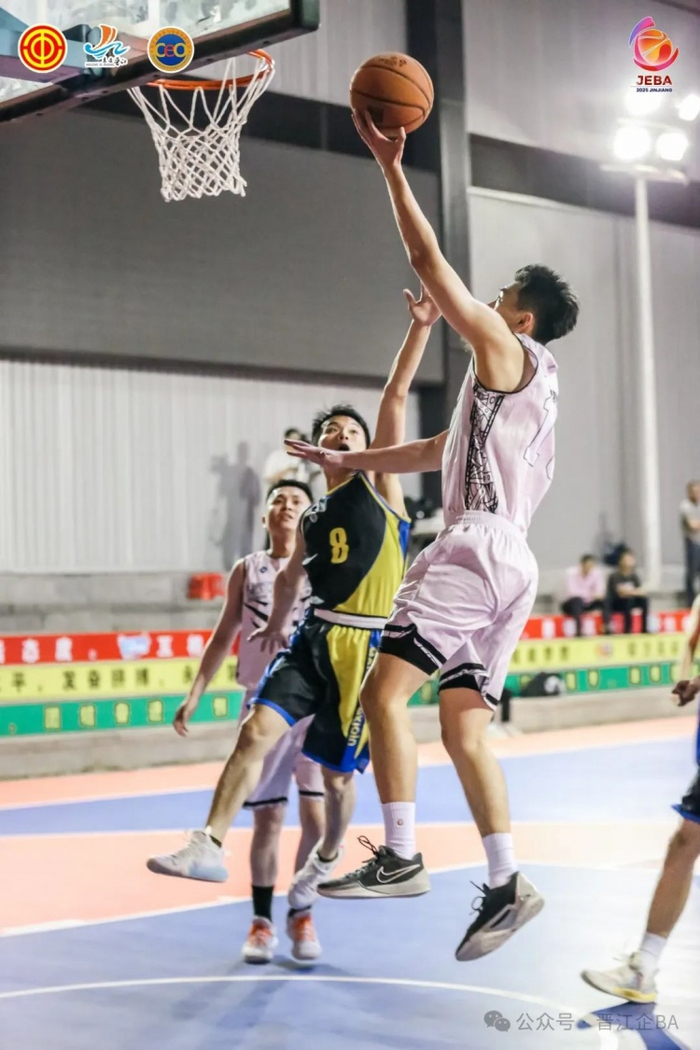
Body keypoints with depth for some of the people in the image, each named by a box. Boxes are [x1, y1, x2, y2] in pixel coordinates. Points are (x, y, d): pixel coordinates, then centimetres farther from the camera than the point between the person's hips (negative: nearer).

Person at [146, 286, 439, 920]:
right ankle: (210, 846, -13)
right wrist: (277, 624, 37)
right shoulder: (312, 521, 15)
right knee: (258, 728, -17)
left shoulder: (380, 484, 2)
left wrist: (420, 330, -14)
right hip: (317, 637, 4)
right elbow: (291, 577, 33)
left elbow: (396, 396, -7)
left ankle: (327, 859, 32)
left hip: (368, 646, -4)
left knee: (338, 772, 5)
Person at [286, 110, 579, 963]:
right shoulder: (522, 383, 27)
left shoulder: (507, 349, 1)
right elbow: (439, 451, 35)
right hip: (499, 561, 10)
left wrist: (391, 166, -2)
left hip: (479, 545, -10)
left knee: (383, 689, -14)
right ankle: (506, 885, 5)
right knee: (463, 726, 7)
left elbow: (430, 263, -5)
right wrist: (347, 461, 39)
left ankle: (399, 857, -16)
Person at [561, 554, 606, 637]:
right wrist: (590, 594, -40)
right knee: (577, 600, -37)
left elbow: (600, 591, -12)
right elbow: (572, 591, -27)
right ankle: (579, 630, -45)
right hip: (571, 604, -3)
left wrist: (599, 594, -38)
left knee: (604, 600, -23)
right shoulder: (571, 572, -15)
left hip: (588, 604, 3)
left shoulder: (597, 573, -5)